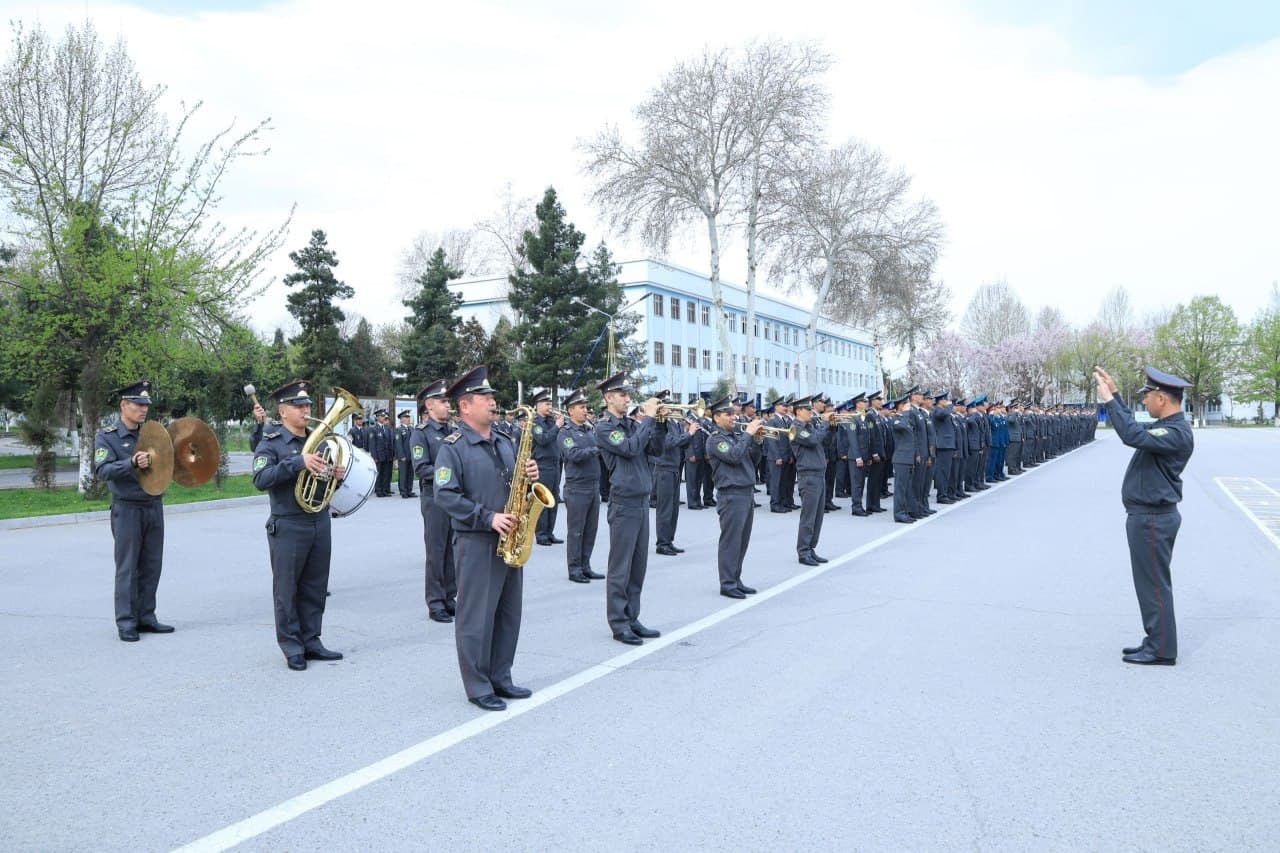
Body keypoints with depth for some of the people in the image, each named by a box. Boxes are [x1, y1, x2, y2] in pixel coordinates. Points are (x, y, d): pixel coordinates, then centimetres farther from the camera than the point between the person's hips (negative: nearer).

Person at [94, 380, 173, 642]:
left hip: (154, 507, 5)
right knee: (127, 568, -2)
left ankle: (146, 618, 15)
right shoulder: (106, 438, -2)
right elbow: (102, 471, -16)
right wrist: (132, 463, -32)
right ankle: (126, 623, 5)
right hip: (127, 510, -5)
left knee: (151, 566, 7)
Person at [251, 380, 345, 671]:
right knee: (287, 590, 3)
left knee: (315, 587, 10)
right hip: (288, 526, -5)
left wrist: (338, 475, -1)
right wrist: (298, 462, -28)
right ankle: (292, 647, 12)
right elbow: (260, 480, -19)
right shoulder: (271, 443, -5)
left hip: (320, 523, 5)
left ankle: (311, 641, 20)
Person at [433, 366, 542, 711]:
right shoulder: (453, 447, -9)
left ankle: (500, 678, 25)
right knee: (477, 617, 0)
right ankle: (478, 687, 11)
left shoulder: (505, 442, 14)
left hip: (509, 539, 7)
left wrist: (530, 475, -2)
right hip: (476, 542, -7)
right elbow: (445, 495, -16)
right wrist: (488, 517, -21)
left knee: (508, 613, 13)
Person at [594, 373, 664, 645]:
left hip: (642, 501, 8)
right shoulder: (605, 426, -8)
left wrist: (660, 422, -3)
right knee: (620, 567, -1)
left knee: (638, 565, 12)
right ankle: (618, 624, 6)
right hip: (624, 503, -8)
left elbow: (656, 448, 11)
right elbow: (630, 448, -22)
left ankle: (631, 618, 21)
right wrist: (648, 417, -15)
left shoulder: (632, 422, 13)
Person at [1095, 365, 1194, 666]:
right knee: (1151, 582, 17)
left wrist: (1109, 400, -27)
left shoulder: (1177, 433, -20)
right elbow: (1134, 428, 26)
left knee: (1155, 584, -4)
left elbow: (1133, 435, -35)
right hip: (1149, 515, 11)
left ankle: (1162, 651, 4)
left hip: (1153, 519, -11)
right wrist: (1114, 394, 19)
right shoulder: (1166, 427, 12)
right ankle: (1155, 642, 27)